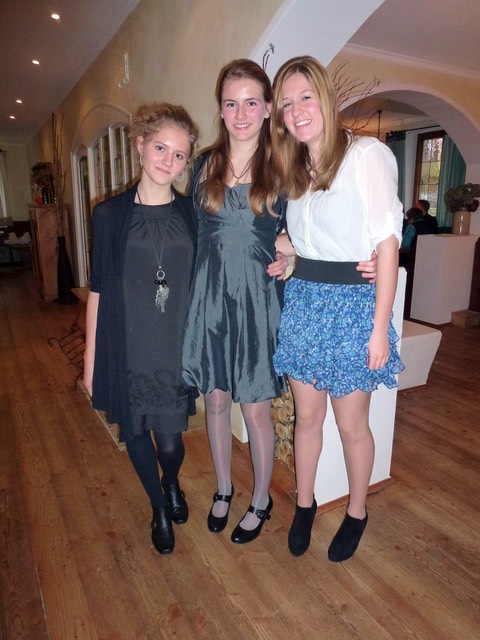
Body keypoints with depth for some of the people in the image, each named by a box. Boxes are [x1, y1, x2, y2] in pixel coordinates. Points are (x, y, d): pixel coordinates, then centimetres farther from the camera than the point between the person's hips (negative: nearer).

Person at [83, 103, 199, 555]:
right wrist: (91, 358, 1)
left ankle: (172, 484, 42)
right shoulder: (109, 215, -2)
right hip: (127, 349, 0)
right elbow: (98, 290, 0)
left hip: (177, 347, 0)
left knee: (170, 438, 4)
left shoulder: (192, 214, 1)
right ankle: (159, 508, 43)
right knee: (136, 432, 13)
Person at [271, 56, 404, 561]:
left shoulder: (367, 155, -9)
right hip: (301, 301, 6)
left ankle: (357, 513, 35)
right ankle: (304, 505, 37)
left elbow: (387, 243, -13)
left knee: (351, 424, 10)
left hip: (350, 304, -5)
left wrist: (380, 328, -15)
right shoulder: (295, 169, 12)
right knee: (306, 416, 15)